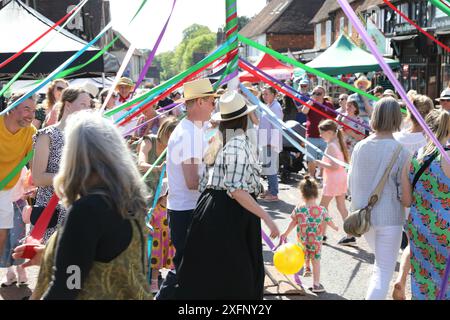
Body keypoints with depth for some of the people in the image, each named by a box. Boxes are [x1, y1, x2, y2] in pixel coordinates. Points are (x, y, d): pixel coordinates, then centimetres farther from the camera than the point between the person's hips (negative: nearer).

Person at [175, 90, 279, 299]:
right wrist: (266, 218, -19)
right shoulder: (239, 144, -14)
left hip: (210, 209, 8)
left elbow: (204, 183, 13)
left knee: (206, 276, 13)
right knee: (236, 277, 1)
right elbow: (236, 190, -21)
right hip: (232, 214, -8)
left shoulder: (216, 141, 11)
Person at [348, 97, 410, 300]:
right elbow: (404, 192, -12)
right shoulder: (400, 152, -15)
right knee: (384, 271, 2)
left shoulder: (360, 147, -2)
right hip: (389, 217, -5)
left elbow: (351, 182, 8)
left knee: (381, 262, 30)